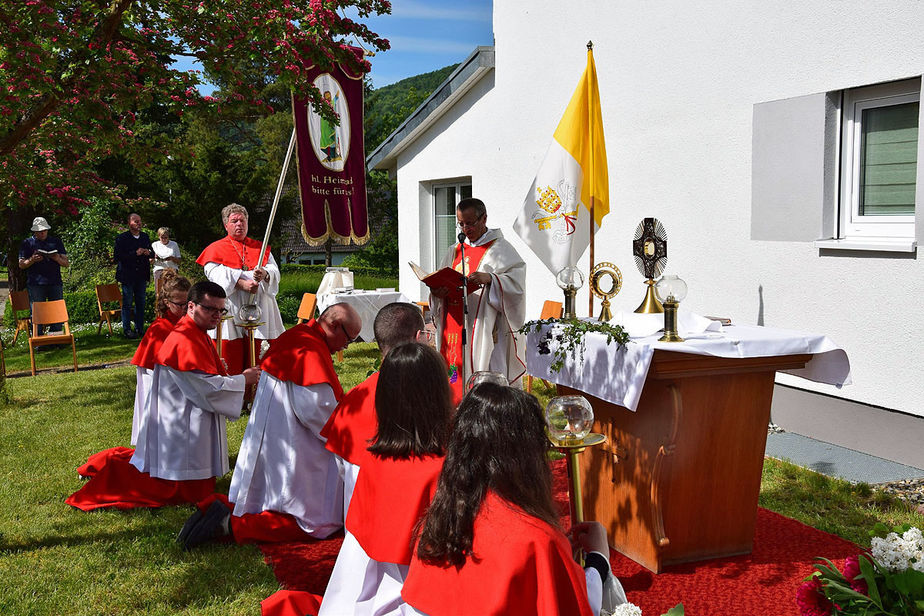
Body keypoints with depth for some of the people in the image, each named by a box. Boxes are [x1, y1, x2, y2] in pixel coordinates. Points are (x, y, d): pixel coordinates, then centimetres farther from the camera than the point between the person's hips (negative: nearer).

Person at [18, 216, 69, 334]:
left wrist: (58, 259, -11)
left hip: (55, 283, 2)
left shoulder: (56, 242, 15)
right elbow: (21, 264, 6)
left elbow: (66, 263, 12)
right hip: (36, 284, -2)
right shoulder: (27, 243, 10)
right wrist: (32, 260, -15)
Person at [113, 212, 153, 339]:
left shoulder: (145, 237, 11)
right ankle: (127, 330, 6)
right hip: (127, 275, -5)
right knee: (127, 303, 0)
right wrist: (135, 254, -19)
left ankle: (140, 328, 17)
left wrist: (148, 253, -5)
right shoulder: (121, 238, -6)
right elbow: (117, 256, -13)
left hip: (141, 276, 5)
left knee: (140, 303, 9)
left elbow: (152, 254, 19)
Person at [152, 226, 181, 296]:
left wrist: (172, 258, -11)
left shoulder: (174, 244, 12)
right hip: (159, 270, 1)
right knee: (159, 293, -7)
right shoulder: (154, 245, 13)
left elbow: (179, 261, 9)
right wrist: (154, 258, -9)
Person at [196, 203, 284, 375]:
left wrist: (265, 274, -20)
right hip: (230, 310, -2)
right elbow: (215, 274, -6)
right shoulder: (216, 249, 12)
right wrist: (241, 283, -20)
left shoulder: (260, 248, 19)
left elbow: (275, 271, 4)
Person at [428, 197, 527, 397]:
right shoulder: (455, 251, 19)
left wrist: (489, 278, -29)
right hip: (454, 327, 6)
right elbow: (440, 283, 19)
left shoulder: (499, 249, 0)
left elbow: (516, 283, -12)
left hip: (483, 329, -6)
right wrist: (436, 292, -4)